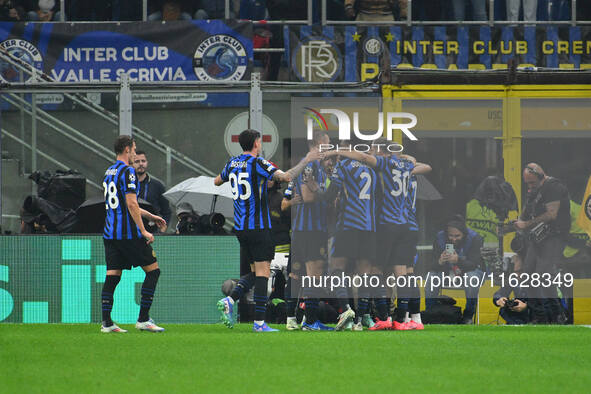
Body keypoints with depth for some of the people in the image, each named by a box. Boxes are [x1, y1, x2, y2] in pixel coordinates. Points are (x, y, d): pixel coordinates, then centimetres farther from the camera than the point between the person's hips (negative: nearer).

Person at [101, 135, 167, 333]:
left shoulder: (109, 172, 18)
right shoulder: (127, 172, -10)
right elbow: (131, 204, -18)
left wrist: (150, 216, 34)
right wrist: (143, 231, -16)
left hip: (110, 233, 8)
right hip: (128, 233, -8)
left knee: (112, 276, 5)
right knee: (153, 270, 2)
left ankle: (106, 322, -1)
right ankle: (143, 319, -2)